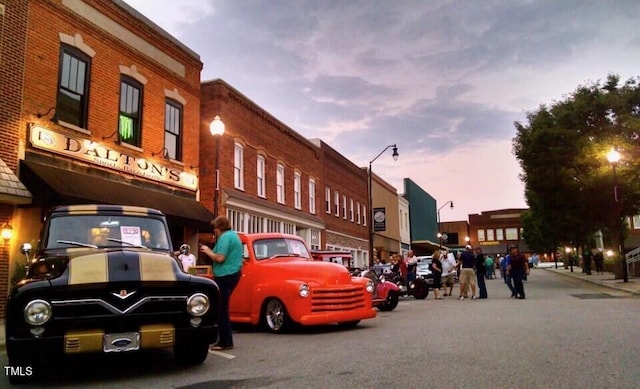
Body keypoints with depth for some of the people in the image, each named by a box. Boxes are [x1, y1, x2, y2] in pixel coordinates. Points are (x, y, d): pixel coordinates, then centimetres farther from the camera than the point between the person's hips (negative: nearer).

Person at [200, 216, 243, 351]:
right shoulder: (234, 235, 18)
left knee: (221, 309, -5)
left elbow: (220, 258, -21)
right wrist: (210, 251, 15)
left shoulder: (225, 237, -13)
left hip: (225, 276, -10)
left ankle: (226, 342, -1)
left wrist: (207, 251, -5)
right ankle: (225, 340, 20)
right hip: (233, 274, 10)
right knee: (223, 308, 15)